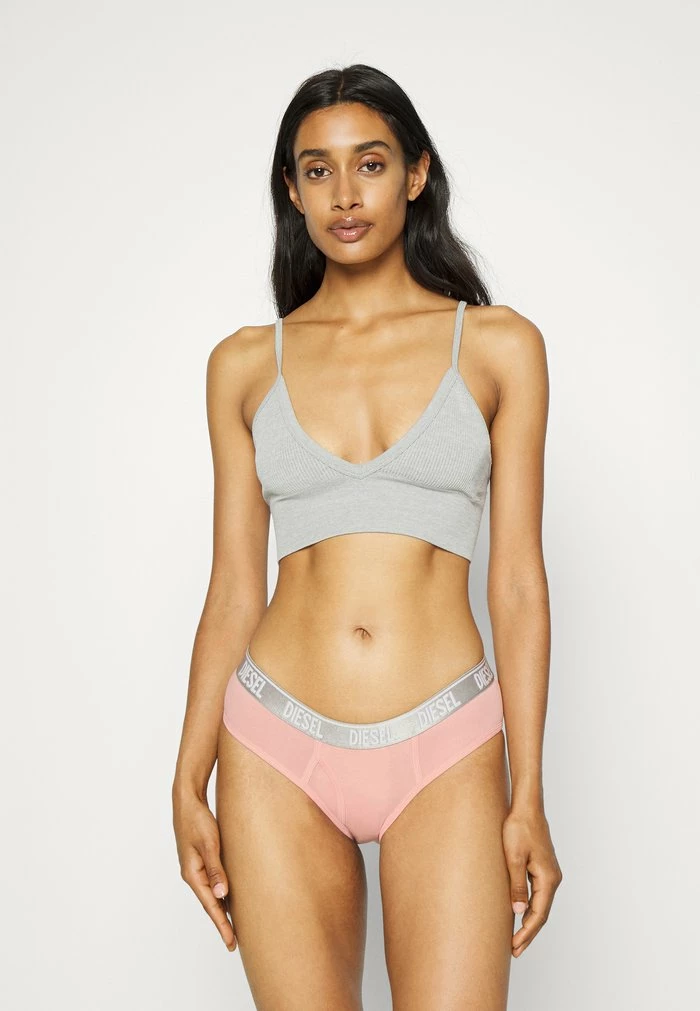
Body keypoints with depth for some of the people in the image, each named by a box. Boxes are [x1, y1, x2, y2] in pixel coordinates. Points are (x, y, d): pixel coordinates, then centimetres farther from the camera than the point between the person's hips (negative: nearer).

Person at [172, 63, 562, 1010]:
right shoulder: (246, 363, 6)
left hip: (445, 756, -1)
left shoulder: (498, 345, 3)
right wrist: (189, 787, 4)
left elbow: (518, 580, 1)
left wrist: (529, 797, -3)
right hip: (277, 753, 2)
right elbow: (234, 588, 7)